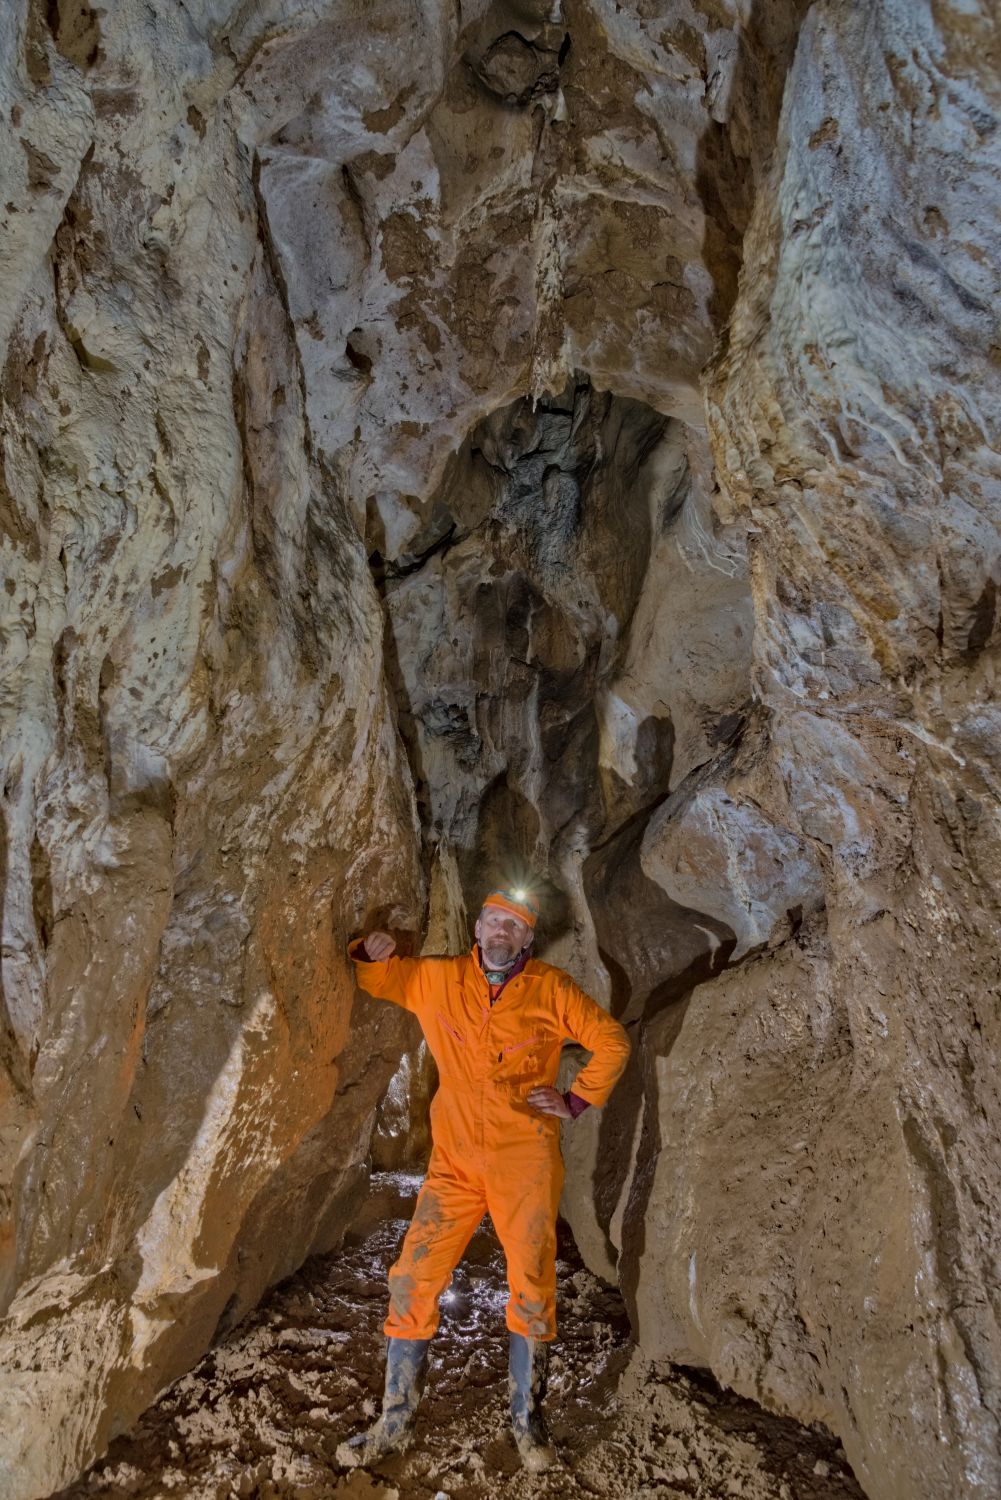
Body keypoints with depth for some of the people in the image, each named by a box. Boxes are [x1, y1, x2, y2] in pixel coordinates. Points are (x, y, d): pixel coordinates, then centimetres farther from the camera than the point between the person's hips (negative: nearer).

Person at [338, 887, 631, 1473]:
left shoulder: (551, 989, 0)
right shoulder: (437, 979, 5)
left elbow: (612, 1041, 7)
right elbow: (378, 977, 16)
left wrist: (576, 1103, 0)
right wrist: (374, 952, -6)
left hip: (526, 1157, -1)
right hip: (455, 1158, 2)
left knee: (533, 1287, 3)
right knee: (413, 1280, -2)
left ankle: (528, 1419, 24)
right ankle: (396, 1423, 14)